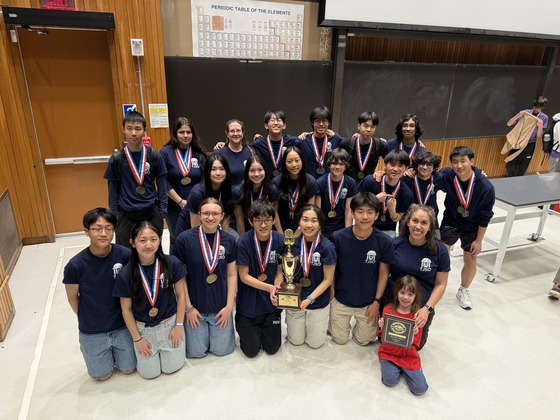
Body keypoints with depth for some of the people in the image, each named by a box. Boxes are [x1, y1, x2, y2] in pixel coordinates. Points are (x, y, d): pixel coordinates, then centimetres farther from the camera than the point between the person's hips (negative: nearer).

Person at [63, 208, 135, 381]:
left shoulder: (125, 255, -20)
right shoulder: (75, 265, -22)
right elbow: (72, 297, -5)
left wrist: (122, 315, 2)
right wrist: (87, 319, 7)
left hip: (122, 326, 1)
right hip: (92, 332, -1)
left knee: (128, 368, 16)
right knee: (102, 375, 17)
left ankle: (114, 349, 43)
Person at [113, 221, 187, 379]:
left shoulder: (172, 263, -19)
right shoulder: (126, 273, -19)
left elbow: (181, 295, -7)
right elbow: (126, 309, -7)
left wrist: (179, 325, -4)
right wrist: (137, 338, -2)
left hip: (170, 323, 0)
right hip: (143, 328, 0)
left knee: (172, 367, 7)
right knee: (150, 373, 8)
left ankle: (164, 347, 35)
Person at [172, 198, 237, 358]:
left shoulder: (229, 241, -5)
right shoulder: (184, 239, -14)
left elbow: (232, 275, 0)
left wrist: (229, 306, -5)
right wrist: (188, 308, -8)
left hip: (220, 307, 2)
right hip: (195, 306, -2)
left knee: (221, 350, 8)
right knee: (196, 352, 6)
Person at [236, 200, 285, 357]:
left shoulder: (280, 240, -12)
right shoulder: (243, 242, -20)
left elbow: (280, 270, -3)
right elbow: (244, 276, -16)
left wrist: (276, 289, -24)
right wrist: (269, 287, -27)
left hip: (270, 303, 2)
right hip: (248, 302, -2)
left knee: (272, 348, 12)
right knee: (251, 350, 7)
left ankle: (264, 327, 40)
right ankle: (242, 325, 35)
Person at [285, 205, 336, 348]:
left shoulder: (327, 247, -21)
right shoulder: (293, 244, -11)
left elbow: (328, 280, -14)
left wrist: (310, 298, -23)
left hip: (318, 303, -2)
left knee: (315, 343, 13)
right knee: (296, 341, 16)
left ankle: (323, 323, 40)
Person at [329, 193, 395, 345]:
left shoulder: (384, 241, -18)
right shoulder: (338, 237, -19)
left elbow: (384, 273, -6)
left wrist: (376, 302, -4)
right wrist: (331, 298, -4)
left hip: (368, 302, 1)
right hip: (341, 300, 0)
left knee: (364, 340, 15)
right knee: (340, 339, 14)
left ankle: (360, 322, 43)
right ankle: (333, 320, 43)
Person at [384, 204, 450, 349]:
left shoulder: (439, 250, -13)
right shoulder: (395, 244, -12)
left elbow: (441, 284, -7)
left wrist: (427, 308, -16)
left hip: (421, 308, 0)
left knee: (415, 345, 18)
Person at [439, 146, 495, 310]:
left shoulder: (486, 187, -27)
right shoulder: (446, 175, -26)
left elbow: (484, 218, -15)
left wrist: (478, 240, -8)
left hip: (472, 227, 0)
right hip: (450, 222, 1)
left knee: (470, 261, 9)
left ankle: (463, 291, 36)